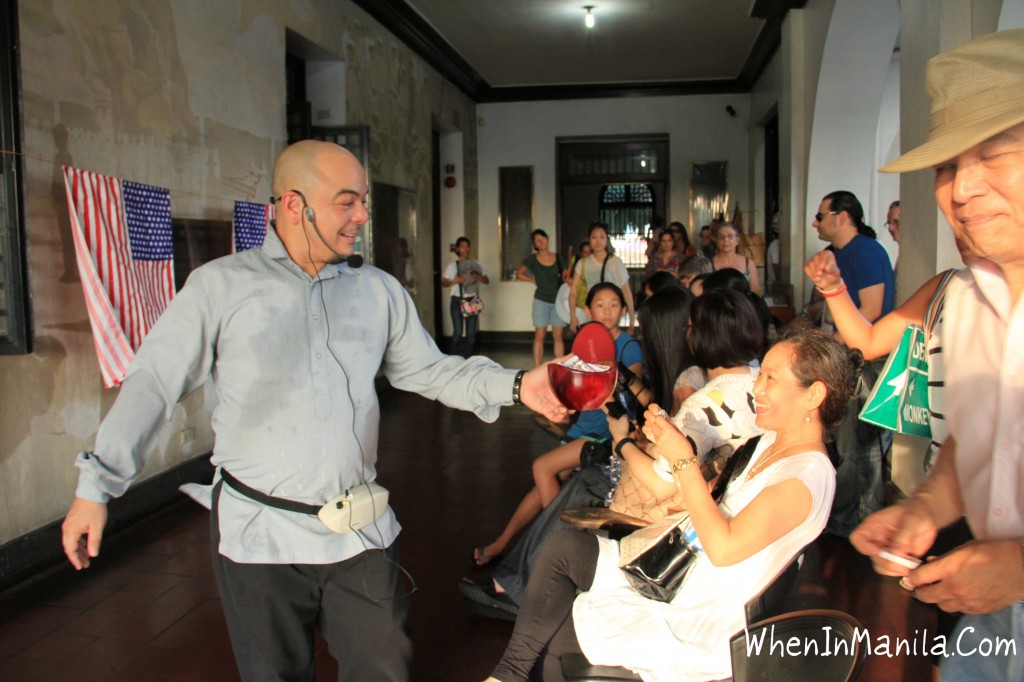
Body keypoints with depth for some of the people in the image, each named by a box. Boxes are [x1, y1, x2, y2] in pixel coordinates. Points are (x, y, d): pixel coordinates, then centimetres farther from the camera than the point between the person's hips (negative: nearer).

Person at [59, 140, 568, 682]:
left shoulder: (380, 292, 6)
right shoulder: (220, 285, -4)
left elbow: (431, 371, 6)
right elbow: (153, 384, -4)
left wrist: (516, 386, -8)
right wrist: (96, 487, -9)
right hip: (259, 534, -2)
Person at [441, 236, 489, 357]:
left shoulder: (476, 264, 7)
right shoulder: (452, 265, 1)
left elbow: (487, 281, 9)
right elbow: (443, 283, 2)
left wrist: (478, 276, -12)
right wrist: (454, 281, -17)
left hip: (472, 300, 2)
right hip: (457, 301, -2)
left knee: (471, 332, 1)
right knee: (458, 331, -9)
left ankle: (469, 358, 10)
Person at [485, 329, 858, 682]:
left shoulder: (809, 474, -20)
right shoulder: (771, 441, 9)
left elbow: (724, 547, -27)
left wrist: (683, 460, -24)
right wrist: (669, 442, -1)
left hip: (701, 632, -9)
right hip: (679, 585, 9)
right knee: (563, 546, -4)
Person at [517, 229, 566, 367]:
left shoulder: (557, 257, 3)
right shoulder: (532, 259, -3)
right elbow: (519, 274, 9)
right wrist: (534, 280, -1)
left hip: (557, 301, 2)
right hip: (541, 301, -2)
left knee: (558, 337, 3)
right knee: (539, 337, 0)